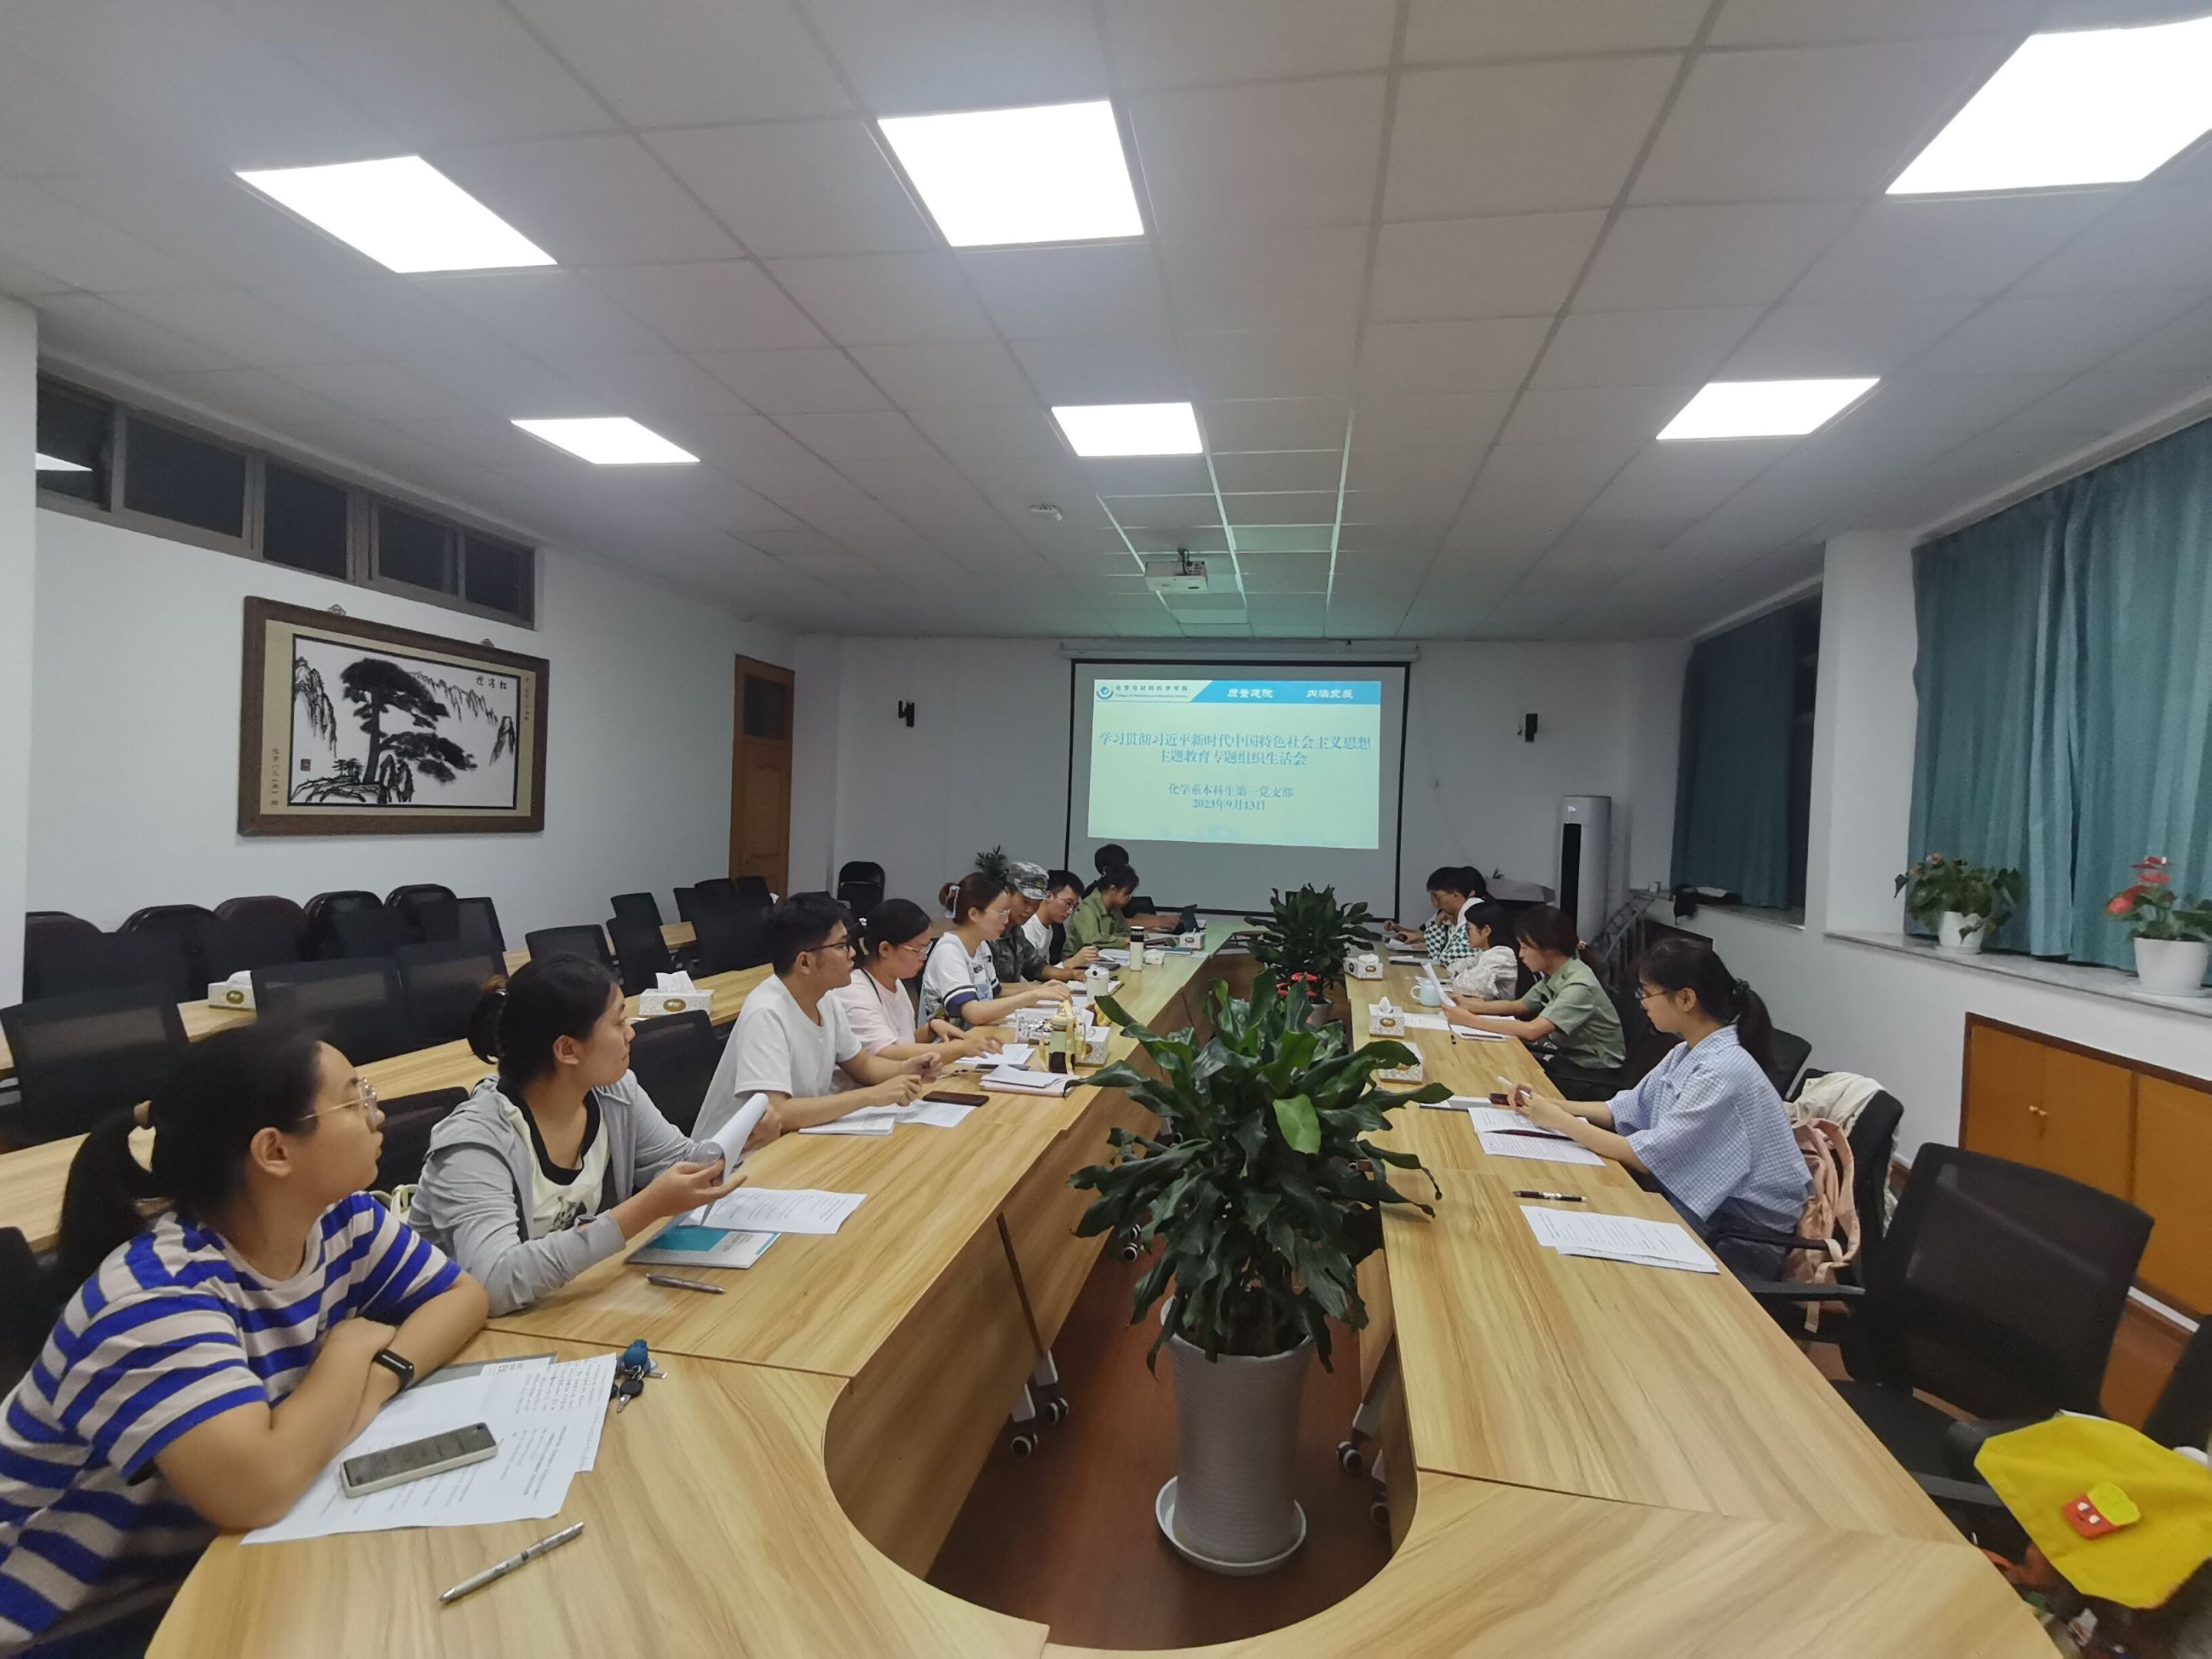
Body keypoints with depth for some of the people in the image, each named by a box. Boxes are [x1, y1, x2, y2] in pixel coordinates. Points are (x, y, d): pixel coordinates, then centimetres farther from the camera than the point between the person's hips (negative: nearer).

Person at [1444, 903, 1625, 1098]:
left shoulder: (1579, 986, -25)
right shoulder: (1553, 975, 1)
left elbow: (1532, 1031, -35)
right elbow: (1519, 1006, 14)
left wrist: (1470, 1020, -30)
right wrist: (1468, 1007, 0)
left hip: (1597, 1077, -7)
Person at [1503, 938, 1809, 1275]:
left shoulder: (1723, 1070, -26)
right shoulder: (1687, 1053, 3)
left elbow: (1649, 1157, -26)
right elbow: (1626, 1110, 9)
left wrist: (1560, 1122, -18)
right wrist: (1553, 1105, -4)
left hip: (1746, 1234, -8)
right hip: (1704, 1197, 8)